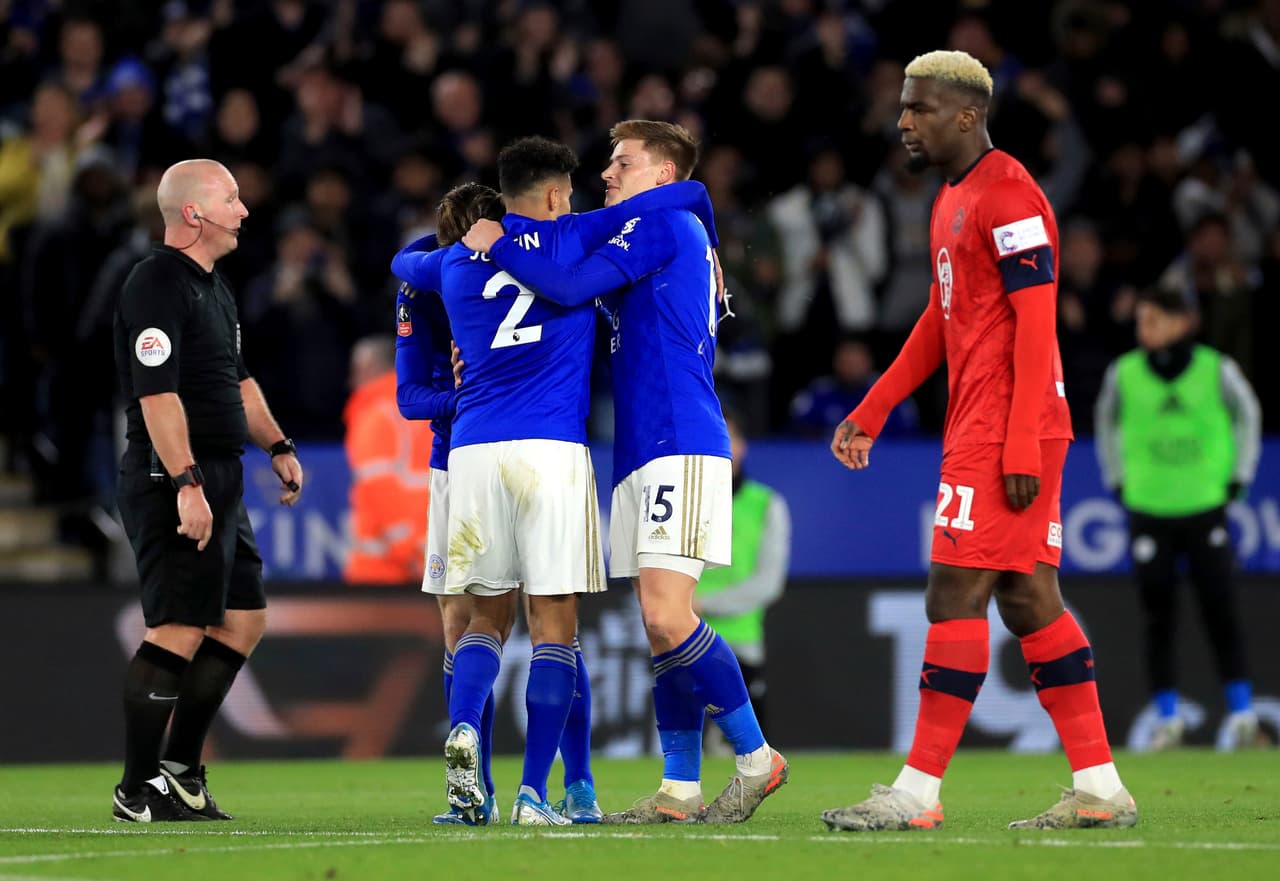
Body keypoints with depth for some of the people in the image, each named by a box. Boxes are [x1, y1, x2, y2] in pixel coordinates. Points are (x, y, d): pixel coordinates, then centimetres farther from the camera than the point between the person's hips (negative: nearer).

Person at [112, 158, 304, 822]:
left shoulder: (212, 287, 18)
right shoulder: (156, 287, -15)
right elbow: (157, 395, -23)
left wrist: (277, 446, 28)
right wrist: (186, 485, -28)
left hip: (219, 480, 10)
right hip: (176, 478, -10)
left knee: (243, 619, 11)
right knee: (178, 631, -11)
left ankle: (181, 769, 18)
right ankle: (138, 790, -6)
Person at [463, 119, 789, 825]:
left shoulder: (664, 223, -4)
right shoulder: (677, 237, 25)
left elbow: (570, 285, -14)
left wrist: (497, 244, 0)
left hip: (680, 446, -10)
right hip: (645, 451, 10)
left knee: (666, 615, -16)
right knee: (660, 628, 5)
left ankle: (756, 758, -8)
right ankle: (679, 791, 5)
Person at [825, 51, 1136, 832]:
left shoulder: (1007, 197, -13)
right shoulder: (954, 201, 18)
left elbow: (1036, 324, -18)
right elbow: (940, 324, 24)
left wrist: (1021, 444, -22)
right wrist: (869, 414, 21)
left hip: (1007, 435, -10)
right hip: (978, 432, 10)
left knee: (957, 595, -8)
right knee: (1029, 600, 9)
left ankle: (919, 793, -7)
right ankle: (1100, 789, 10)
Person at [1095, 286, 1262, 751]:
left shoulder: (1216, 369, -6)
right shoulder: (1124, 373, -4)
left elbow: (1247, 414, 10)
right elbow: (1107, 421, 14)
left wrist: (1239, 476, 6)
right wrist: (1117, 480, 9)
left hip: (1206, 507, -1)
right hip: (1147, 510, 1)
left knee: (1220, 613, -4)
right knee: (1157, 617, 1)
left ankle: (1242, 712, 3)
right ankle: (1168, 717, 10)